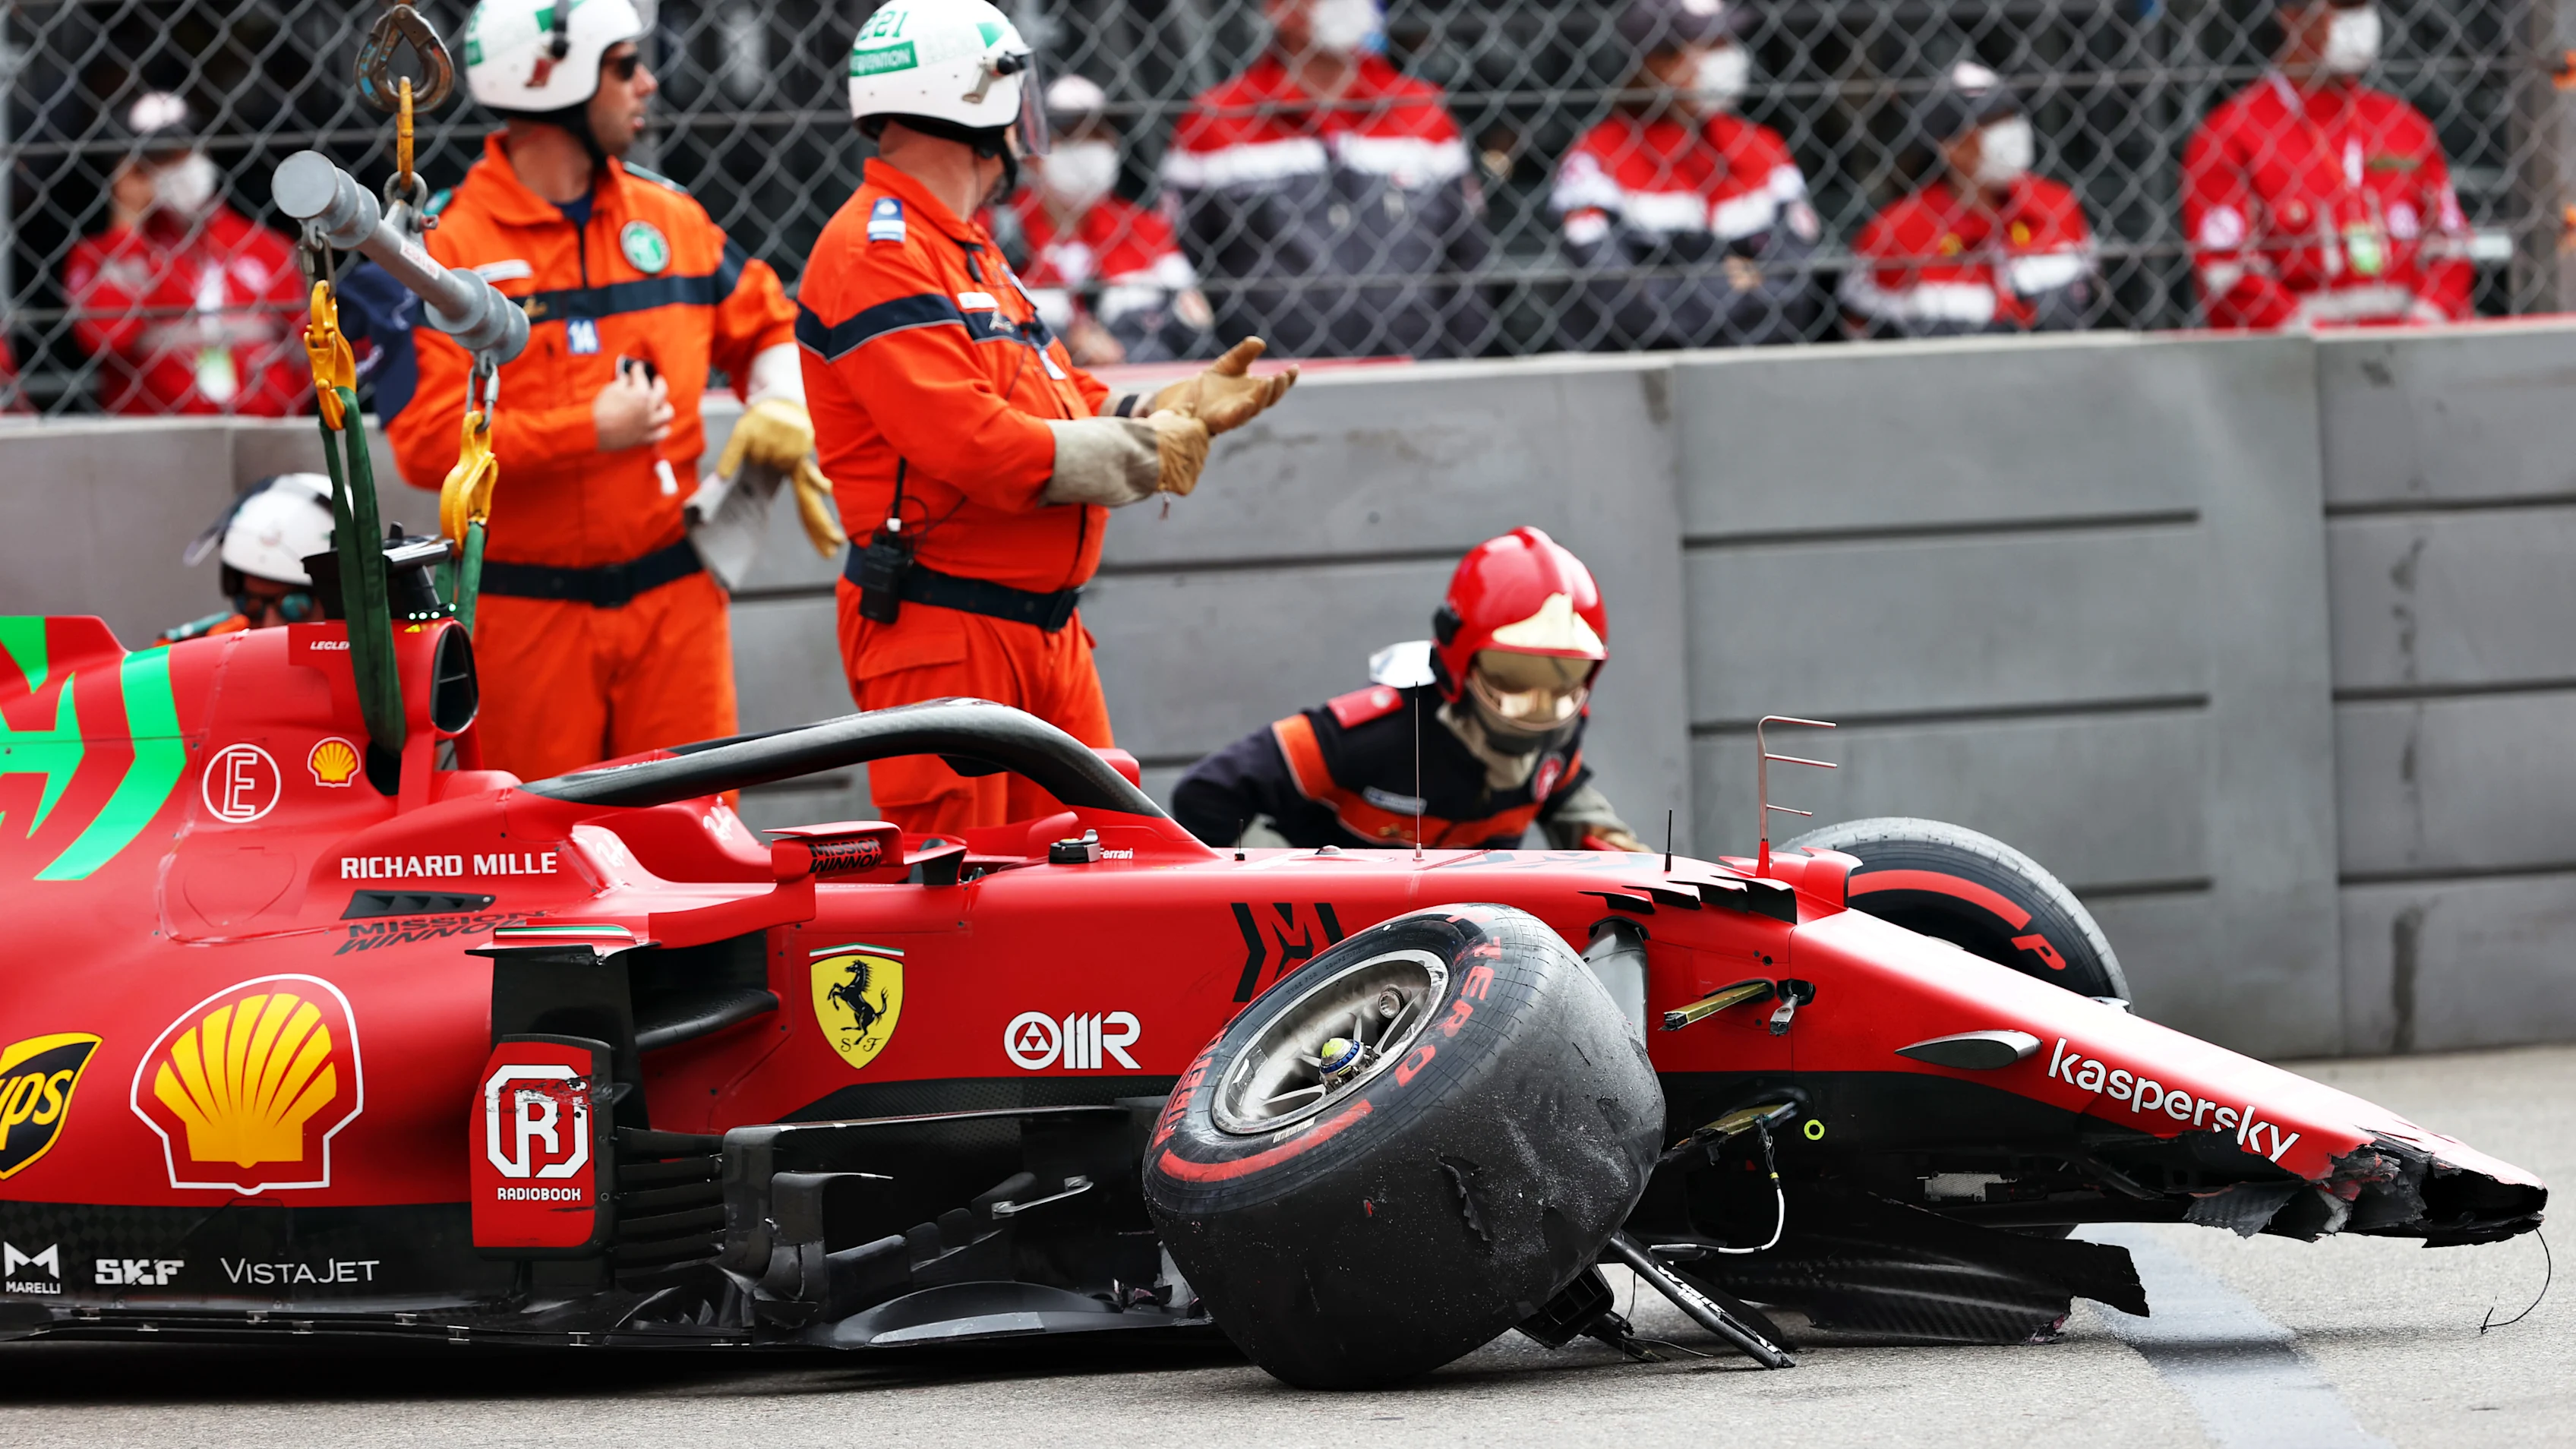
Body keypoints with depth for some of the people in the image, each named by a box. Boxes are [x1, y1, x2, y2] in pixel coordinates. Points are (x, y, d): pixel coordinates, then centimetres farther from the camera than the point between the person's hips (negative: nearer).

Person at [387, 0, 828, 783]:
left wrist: (778, 412, 3)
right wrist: (591, 431, -18)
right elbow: (428, 442, -17)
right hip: (529, 616, -4)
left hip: (674, 597, 4)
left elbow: (764, 325, 24)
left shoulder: (670, 218, 8)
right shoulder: (448, 247, -9)